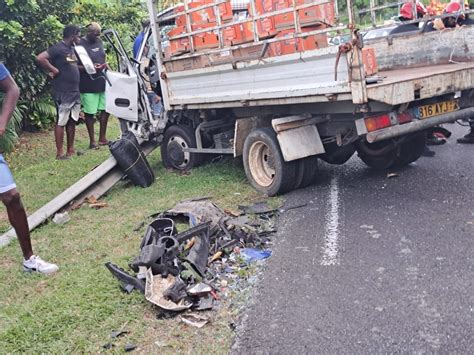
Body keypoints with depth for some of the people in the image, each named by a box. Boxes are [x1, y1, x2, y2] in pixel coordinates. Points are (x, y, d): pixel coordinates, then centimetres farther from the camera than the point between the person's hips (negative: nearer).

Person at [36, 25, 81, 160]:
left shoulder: (72, 49, 13)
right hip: (63, 93, -9)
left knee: (72, 121, 12)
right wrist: (54, 70, -18)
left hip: (75, 92, 9)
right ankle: (60, 153, 2)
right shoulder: (58, 48, -14)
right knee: (61, 122, -3)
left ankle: (71, 149, 21)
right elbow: (40, 58, -25)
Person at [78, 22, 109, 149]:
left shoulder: (98, 41, 11)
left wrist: (105, 65, 6)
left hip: (102, 81, 7)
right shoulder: (81, 45, -11)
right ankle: (92, 141, 12)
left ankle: (102, 138, 23)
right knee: (90, 112, 1)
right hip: (88, 84, -7)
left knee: (105, 109, 10)